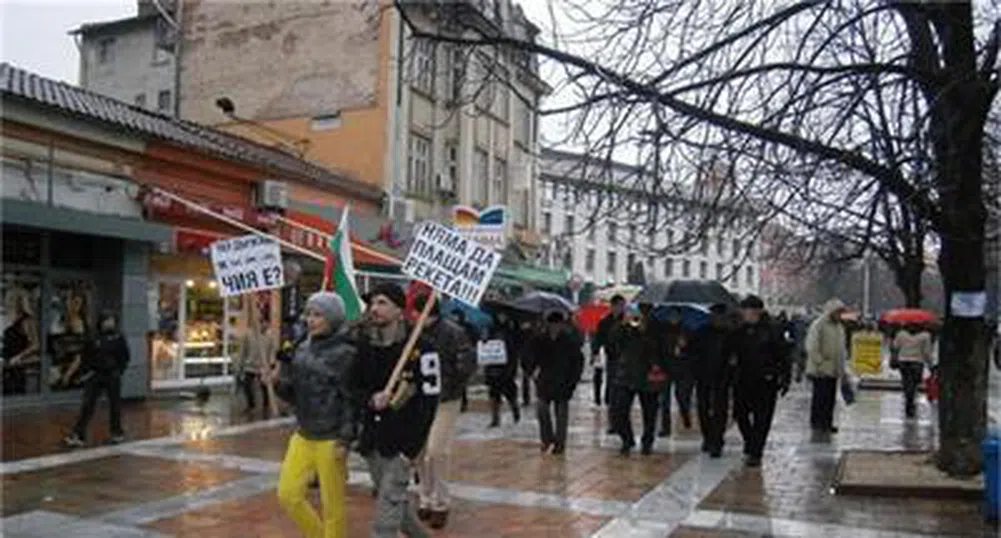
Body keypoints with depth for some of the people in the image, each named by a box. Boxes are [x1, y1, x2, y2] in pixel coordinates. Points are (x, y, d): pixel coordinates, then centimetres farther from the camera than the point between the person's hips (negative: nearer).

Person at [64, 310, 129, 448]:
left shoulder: (118, 338, 1)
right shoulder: (94, 338, 2)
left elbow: (125, 356, 6)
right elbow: (85, 354, 8)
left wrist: (119, 370, -2)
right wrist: (88, 369, -2)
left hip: (112, 376, 0)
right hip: (96, 375, 0)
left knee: (114, 405, 9)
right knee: (88, 404, -4)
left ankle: (117, 433, 24)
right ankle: (78, 435, -5)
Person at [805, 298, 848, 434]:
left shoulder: (839, 326, 16)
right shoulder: (818, 325, -12)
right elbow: (811, 347, -17)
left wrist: (841, 366, 17)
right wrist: (820, 362, -19)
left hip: (833, 370, 8)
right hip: (820, 370, -8)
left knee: (831, 398, 11)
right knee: (821, 397, -5)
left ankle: (827, 424, 19)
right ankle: (817, 423, 2)